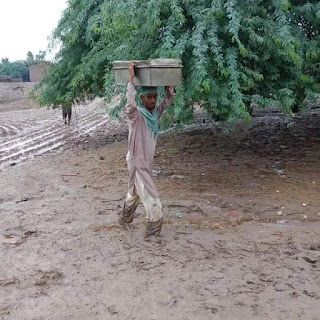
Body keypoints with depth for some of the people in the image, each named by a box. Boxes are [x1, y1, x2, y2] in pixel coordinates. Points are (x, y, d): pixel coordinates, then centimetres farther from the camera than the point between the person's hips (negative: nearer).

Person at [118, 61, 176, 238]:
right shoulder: (136, 114, -19)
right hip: (137, 163, -8)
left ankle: (124, 219, 46)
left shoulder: (156, 112, 1)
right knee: (152, 199, -9)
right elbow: (130, 104, -41)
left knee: (135, 194, 25)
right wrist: (131, 79, -37)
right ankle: (152, 233, 1)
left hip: (148, 162, 8)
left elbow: (168, 100, 11)